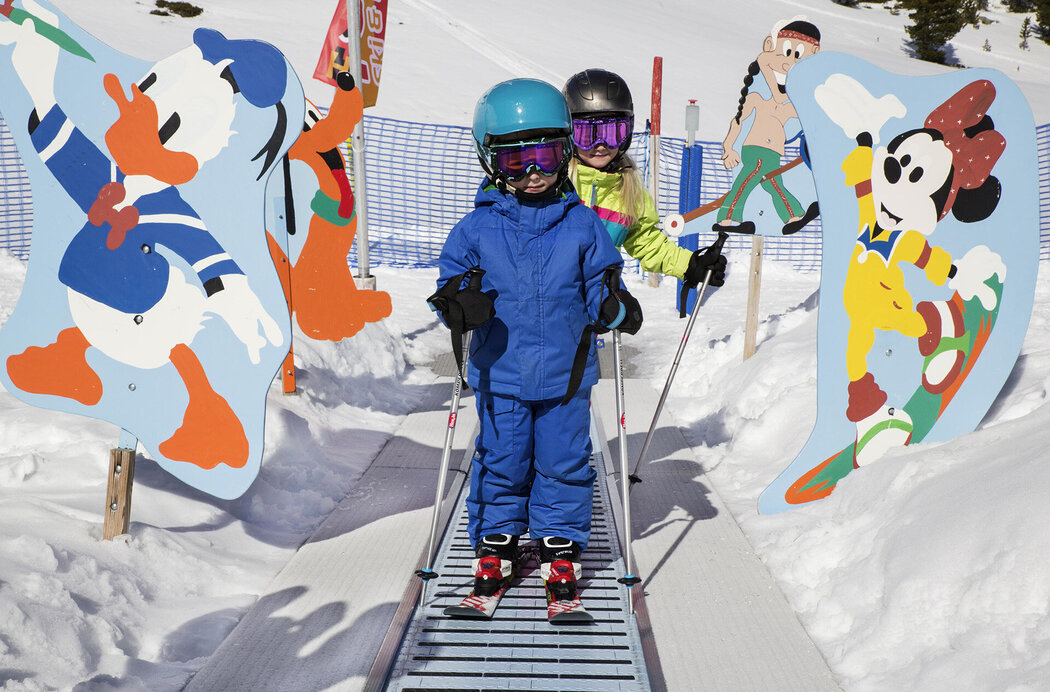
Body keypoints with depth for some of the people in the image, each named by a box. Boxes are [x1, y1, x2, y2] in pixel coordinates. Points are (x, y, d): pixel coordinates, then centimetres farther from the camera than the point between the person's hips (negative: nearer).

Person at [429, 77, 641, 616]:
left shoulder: (582, 225, -1)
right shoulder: (477, 229, -2)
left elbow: (599, 285, 5)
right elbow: (453, 277, 4)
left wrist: (614, 308, -16)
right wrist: (457, 302, -18)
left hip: (565, 372, 0)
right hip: (500, 373, 0)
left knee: (564, 463, 8)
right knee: (501, 462, 11)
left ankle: (560, 552, 24)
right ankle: (495, 544, 28)